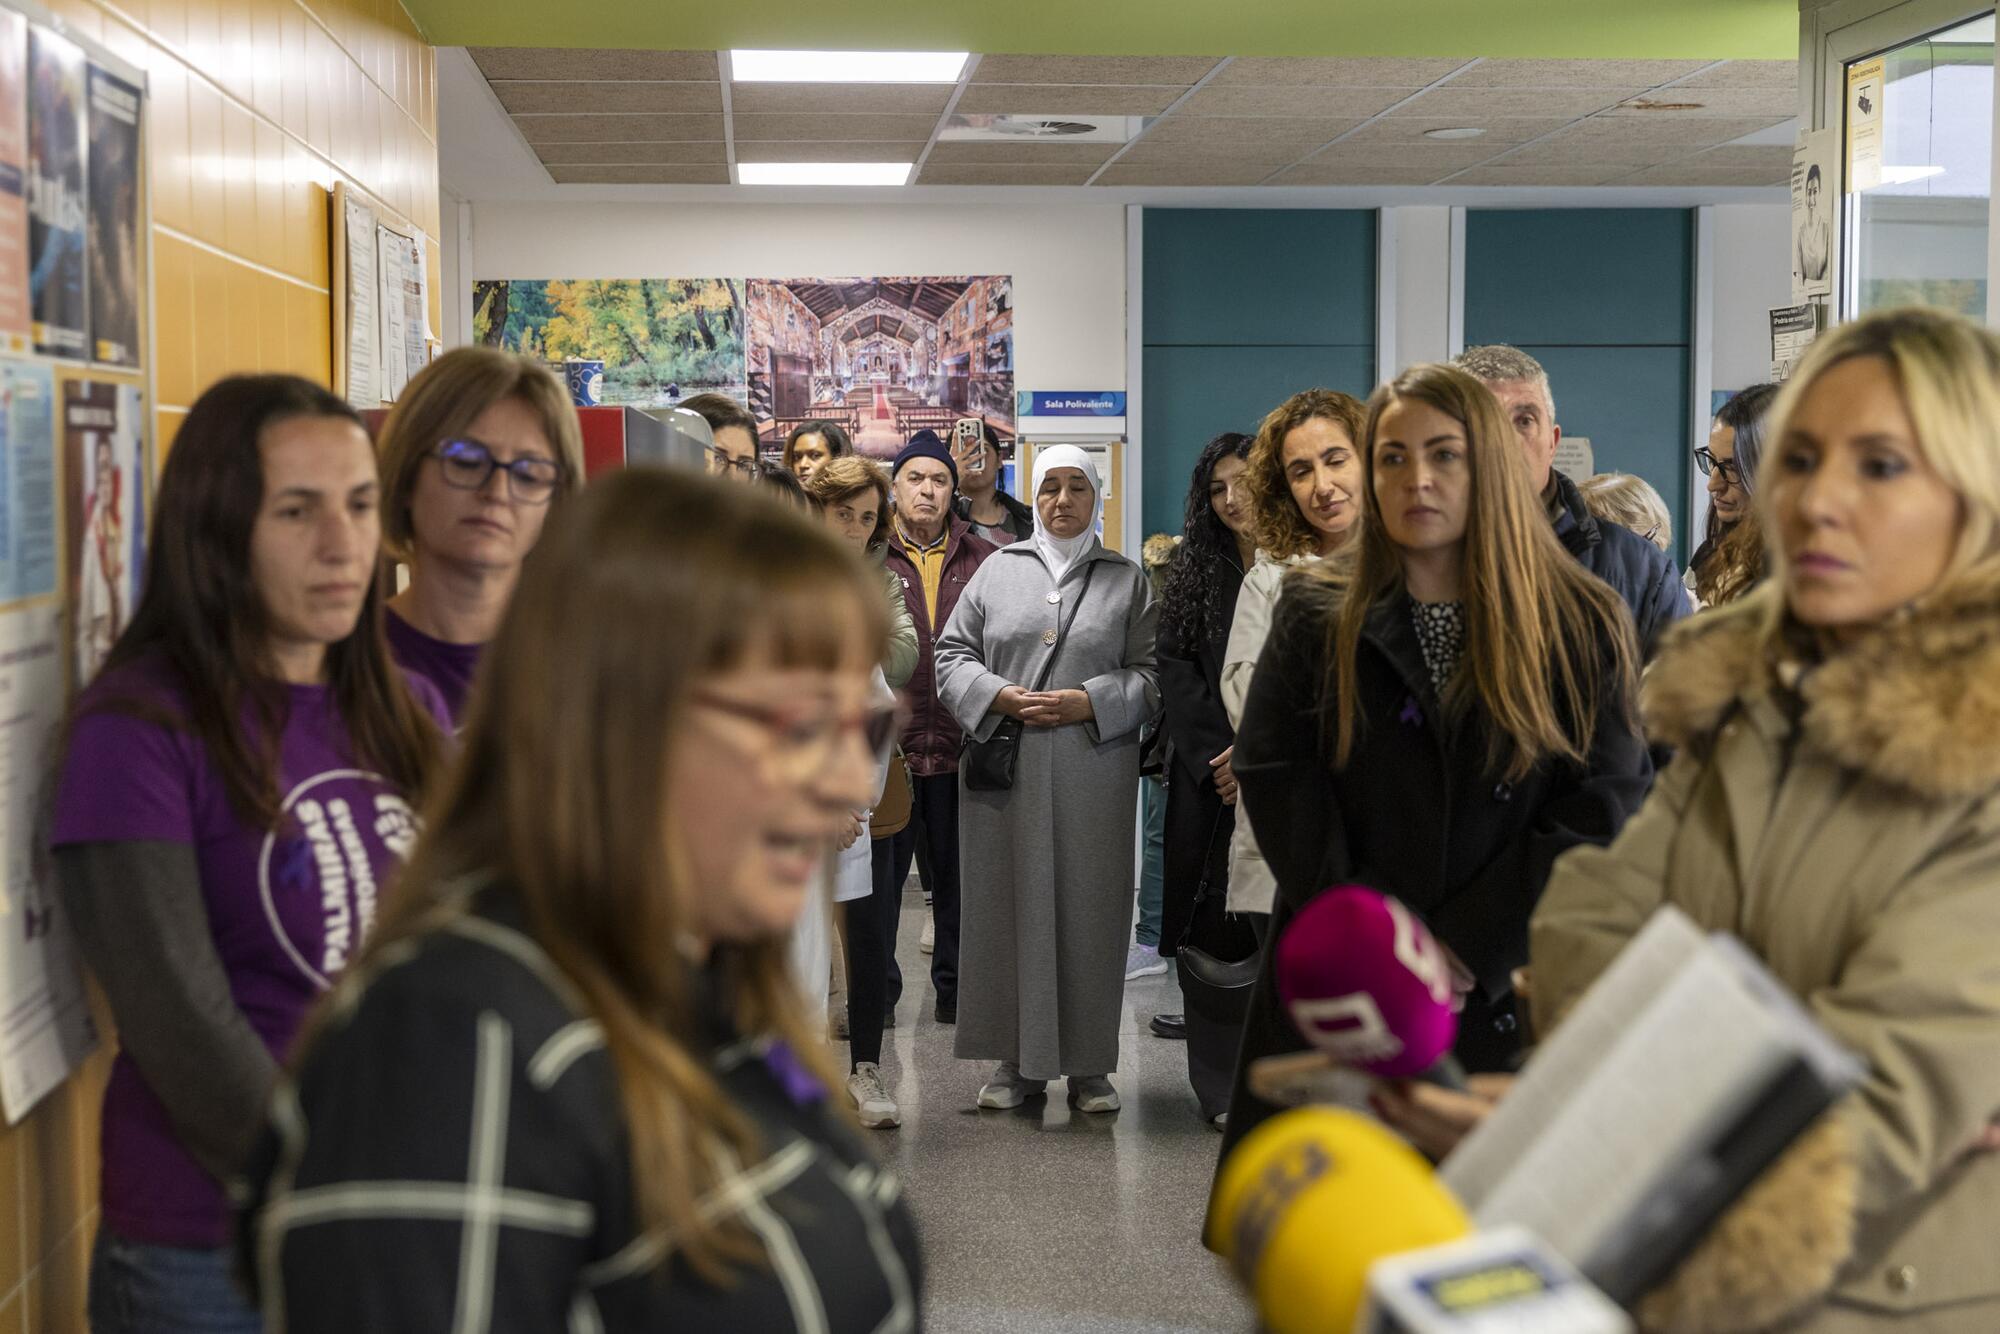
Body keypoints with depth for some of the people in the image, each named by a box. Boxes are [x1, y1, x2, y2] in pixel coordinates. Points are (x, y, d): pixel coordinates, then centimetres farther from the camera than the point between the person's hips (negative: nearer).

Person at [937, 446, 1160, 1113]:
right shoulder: (997, 570, 12)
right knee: (1010, 908, 2)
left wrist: (1090, 702, -11)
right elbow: (953, 652, 10)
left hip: (1094, 776, -1)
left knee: (1089, 910, 0)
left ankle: (1089, 1065, 9)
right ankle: (1018, 1060, 10)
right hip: (1005, 774, 1)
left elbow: (1152, 672, 4)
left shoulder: (1128, 581, 9)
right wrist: (1000, 696, -7)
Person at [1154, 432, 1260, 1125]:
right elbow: (1176, 669, 4)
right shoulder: (1195, 572, 12)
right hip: (1207, 779, 3)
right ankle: (1220, 1087, 7)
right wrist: (1217, 757, -7)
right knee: (1212, 923, 2)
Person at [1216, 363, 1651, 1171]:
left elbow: (1602, 808, -5)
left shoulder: (1585, 628, 3)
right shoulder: (1316, 615, 8)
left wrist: (1469, 947, -13)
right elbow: (1274, 775, -2)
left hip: (1512, 1000, -1)